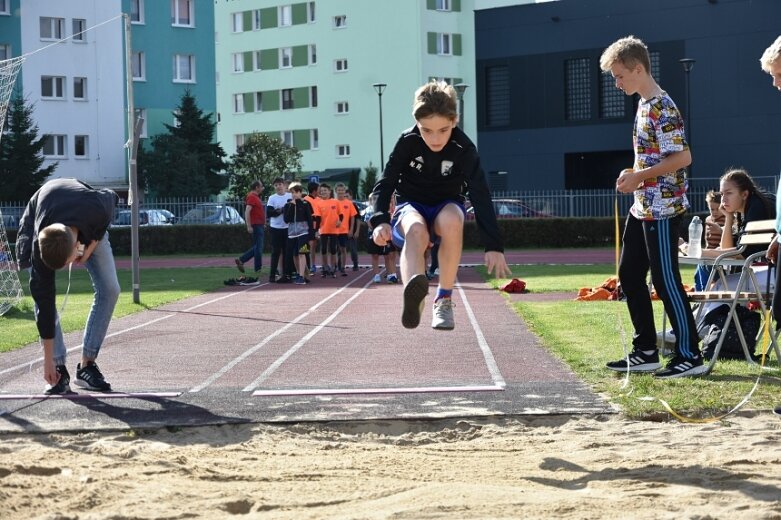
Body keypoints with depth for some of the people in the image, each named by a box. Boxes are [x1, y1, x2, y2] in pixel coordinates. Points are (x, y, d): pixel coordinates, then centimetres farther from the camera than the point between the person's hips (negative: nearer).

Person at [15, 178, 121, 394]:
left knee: (109, 289, -12)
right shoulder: (39, 248, -40)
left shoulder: (97, 211, -44)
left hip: (90, 229, 2)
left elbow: (111, 197, -16)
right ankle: (59, 368, -11)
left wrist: (91, 246, -22)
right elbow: (44, 303, -34)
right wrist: (48, 360, -30)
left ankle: (87, 365, -5)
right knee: (41, 293, -20)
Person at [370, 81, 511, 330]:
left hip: (446, 206, 0)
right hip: (411, 206, 0)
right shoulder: (408, 142, -15)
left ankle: (444, 298, -25)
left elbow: (480, 196, -21)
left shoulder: (464, 149, -18)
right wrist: (380, 220, -33)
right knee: (417, 231, -38)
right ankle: (414, 295, -67)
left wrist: (494, 245, -28)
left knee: (452, 221, -38)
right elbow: (386, 183, -14)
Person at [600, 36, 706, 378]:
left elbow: (682, 157, -23)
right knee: (629, 275, 12)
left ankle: (690, 356, 1)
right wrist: (632, 175, 7)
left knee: (665, 280, -6)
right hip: (642, 208, 10)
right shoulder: (644, 105, 13)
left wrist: (638, 177, -20)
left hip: (662, 209, -10)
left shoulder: (662, 108, -16)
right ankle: (645, 352, 19)